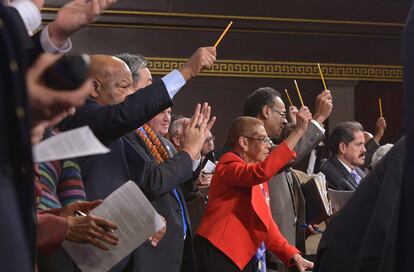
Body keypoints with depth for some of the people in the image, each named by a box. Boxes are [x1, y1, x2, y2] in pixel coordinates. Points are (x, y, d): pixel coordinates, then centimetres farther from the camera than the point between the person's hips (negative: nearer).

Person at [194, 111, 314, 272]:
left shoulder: (256, 175, 16)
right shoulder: (229, 166, -11)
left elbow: (265, 221, 18)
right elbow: (262, 171, -31)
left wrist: (292, 254, 7)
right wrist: (299, 131, -30)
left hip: (248, 258, 9)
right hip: (221, 255, -9)